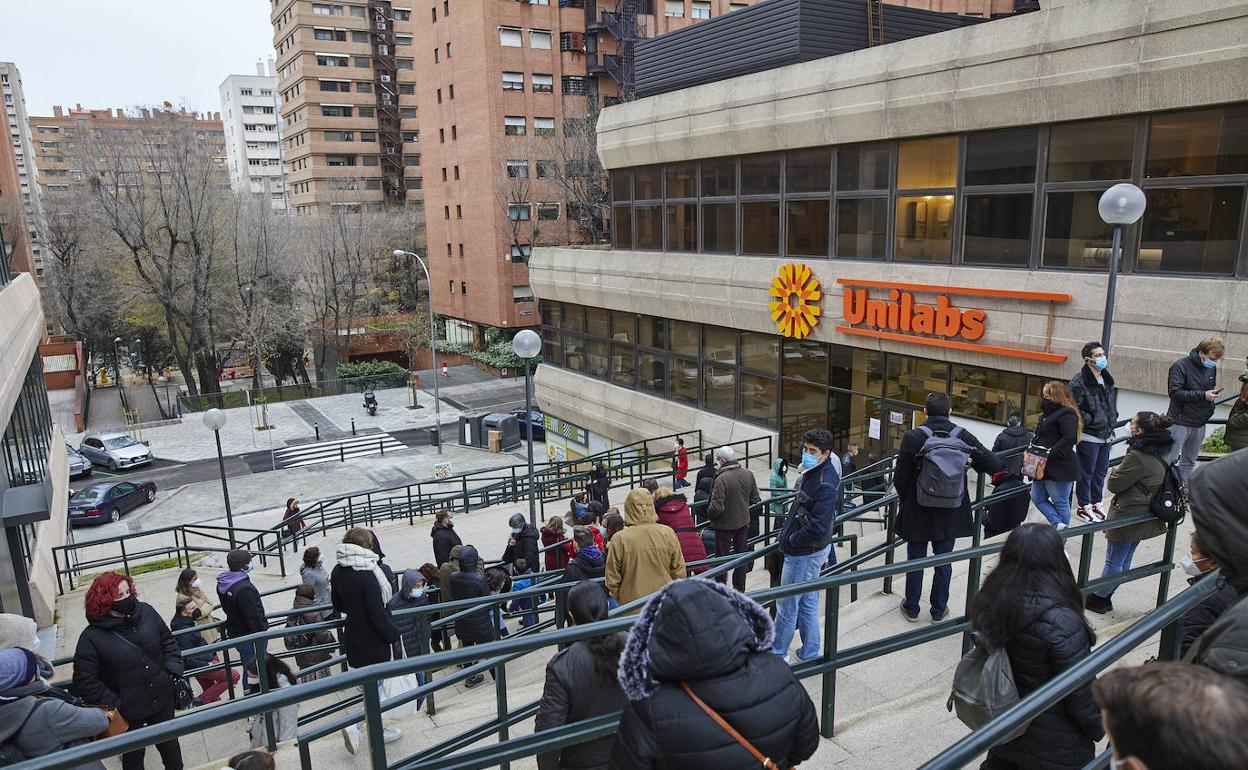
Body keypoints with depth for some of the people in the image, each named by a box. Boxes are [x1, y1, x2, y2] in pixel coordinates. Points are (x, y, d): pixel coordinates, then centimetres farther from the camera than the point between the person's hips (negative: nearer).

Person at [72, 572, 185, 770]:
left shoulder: (146, 612, -7)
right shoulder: (91, 637, -18)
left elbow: (168, 641, 6)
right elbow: (85, 682, -15)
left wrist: (174, 671, -5)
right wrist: (113, 704, -18)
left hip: (163, 700, 3)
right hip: (129, 711, -3)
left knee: (169, 743, 23)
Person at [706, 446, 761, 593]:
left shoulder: (721, 479, -26)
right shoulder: (748, 475, -4)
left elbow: (716, 507, -27)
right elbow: (755, 499, 6)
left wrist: (709, 514, -7)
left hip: (725, 525, -6)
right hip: (743, 523, 6)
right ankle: (740, 590, 28)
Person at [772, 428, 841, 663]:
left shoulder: (826, 484, -26)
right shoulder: (812, 472, 4)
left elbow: (818, 527, -30)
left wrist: (791, 540, -18)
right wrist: (787, 529, 8)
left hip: (805, 553, -10)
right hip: (809, 551, 10)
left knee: (787, 603, 6)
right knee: (808, 602, 19)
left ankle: (777, 652, 22)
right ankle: (810, 652, 32)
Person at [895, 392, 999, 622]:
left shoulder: (912, 437, -15)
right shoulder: (963, 436, -8)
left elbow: (900, 478, -12)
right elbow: (994, 465, -5)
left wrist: (905, 500, 7)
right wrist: (973, 463, 15)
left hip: (917, 511, -2)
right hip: (950, 513, 2)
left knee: (915, 560, 13)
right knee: (943, 562, 15)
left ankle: (911, 608, 25)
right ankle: (939, 610, 26)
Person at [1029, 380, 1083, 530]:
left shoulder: (1067, 414, -14)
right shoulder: (1048, 413, 17)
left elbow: (1069, 439, -24)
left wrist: (1050, 454, -26)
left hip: (1059, 468, -10)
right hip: (1043, 467, 10)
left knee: (1060, 502, 1)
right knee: (1038, 498, 8)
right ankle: (1059, 524, 3)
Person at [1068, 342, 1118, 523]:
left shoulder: (1107, 379, 10)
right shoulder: (1079, 382, -17)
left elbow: (1112, 403, 22)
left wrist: (1112, 422, 13)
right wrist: (1091, 420, -18)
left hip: (1106, 435, 8)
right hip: (1088, 436, -8)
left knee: (1101, 471, 16)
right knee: (1086, 472, 3)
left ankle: (1095, 503, 30)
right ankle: (1083, 506, 15)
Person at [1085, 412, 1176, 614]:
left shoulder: (1138, 456, -25)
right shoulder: (1161, 454, 4)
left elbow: (1114, 484, -16)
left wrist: (1118, 468, 0)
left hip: (1127, 516, -9)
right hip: (1144, 516, 9)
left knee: (1113, 562, 4)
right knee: (1124, 561, 18)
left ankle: (1098, 599, 17)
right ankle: (1104, 597, 30)